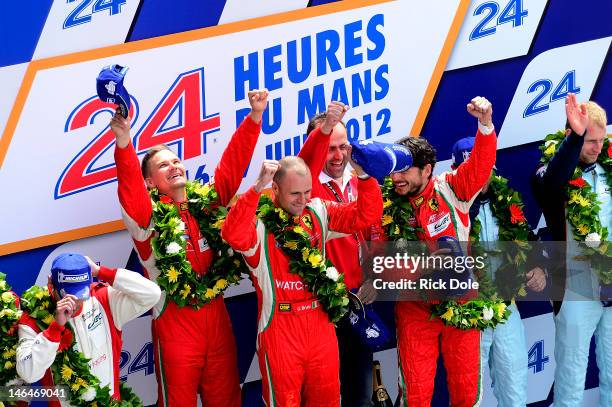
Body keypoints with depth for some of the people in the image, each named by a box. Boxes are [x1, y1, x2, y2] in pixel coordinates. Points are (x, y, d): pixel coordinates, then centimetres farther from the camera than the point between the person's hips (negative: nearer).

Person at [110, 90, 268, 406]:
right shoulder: (149, 216, -5)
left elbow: (232, 163, 5)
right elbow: (130, 188, -23)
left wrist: (254, 117, -4)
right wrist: (124, 144, -40)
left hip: (216, 317, 4)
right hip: (175, 320, -4)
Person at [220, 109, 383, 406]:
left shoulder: (318, 212, 5)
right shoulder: (259, 221, -11)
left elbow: (366, 215, 3)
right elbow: (234, 235, -32)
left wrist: (364, 174, -12)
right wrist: (256, 188, -37)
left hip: (320, 323, 5)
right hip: (280, 326, -5)